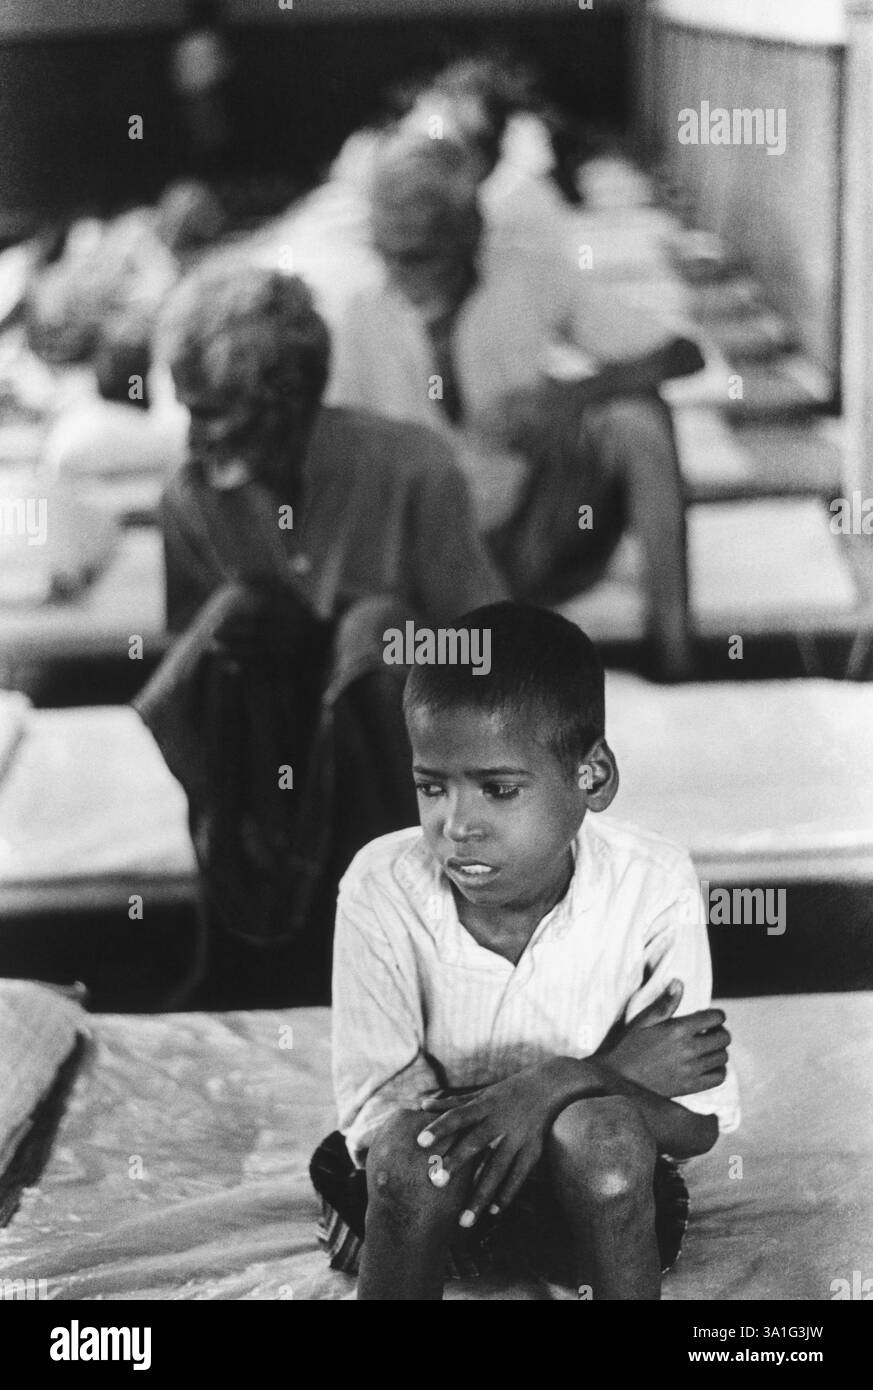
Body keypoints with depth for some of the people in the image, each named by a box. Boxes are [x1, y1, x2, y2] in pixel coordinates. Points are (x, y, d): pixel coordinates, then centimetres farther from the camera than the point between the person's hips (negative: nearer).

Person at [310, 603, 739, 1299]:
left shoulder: (652, 885, -18)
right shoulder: (382, 886, -19)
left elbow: (698, 1124, -12)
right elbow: (373, 1116, -20)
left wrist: (570, 1083, -34)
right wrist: (610, 1073, -27)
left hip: (595, 1191, 0)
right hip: (412, 1194, 0)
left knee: (594, 1131, -33)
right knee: (414, 1143, -33)